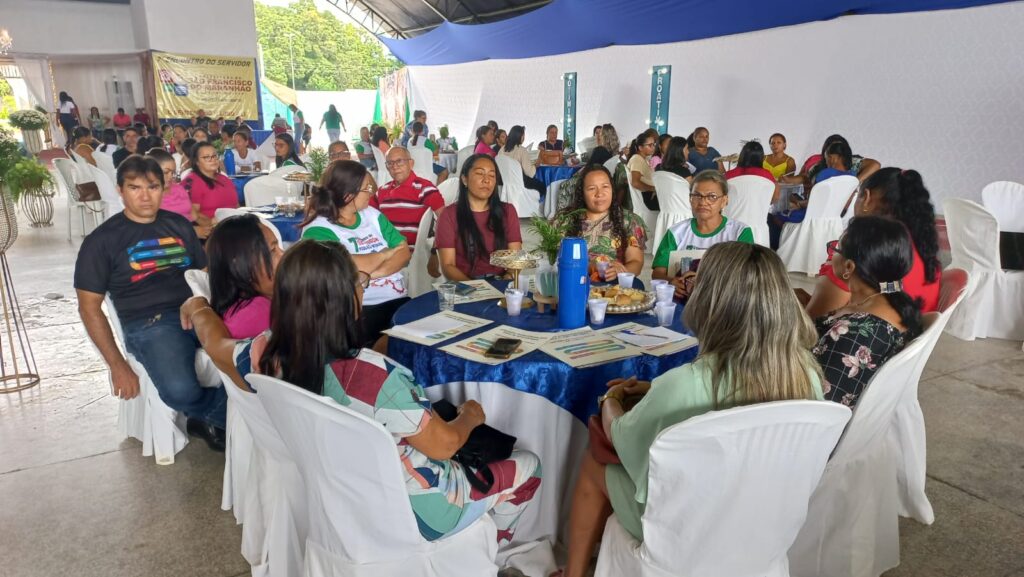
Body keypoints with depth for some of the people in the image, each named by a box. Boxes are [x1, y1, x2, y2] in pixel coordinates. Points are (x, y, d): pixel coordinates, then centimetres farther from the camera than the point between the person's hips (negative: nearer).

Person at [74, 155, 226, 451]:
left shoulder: (178, 224, 14)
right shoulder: (101, 240, 3)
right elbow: (89, 307, 3)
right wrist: (118, 366, -6)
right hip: (147, 324, -4)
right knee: (180, 391, -33)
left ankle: (211, 418, 0)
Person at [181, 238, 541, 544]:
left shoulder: (268, 357, -17)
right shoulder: (377, 378, -38)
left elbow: (217, 344, 7)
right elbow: (443, 445, -25)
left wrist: (199, 308, 29)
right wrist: (470, 417, -3)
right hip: (411, 513, -7)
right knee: (527, 466, 14)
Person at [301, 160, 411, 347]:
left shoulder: (372, 214, 15)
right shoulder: (318, 230, -4)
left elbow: (404, 251, 7)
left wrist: (372, 274, -12)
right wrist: (386, 253, -2)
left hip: (399, 299, 6)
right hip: (361, 309, -6)